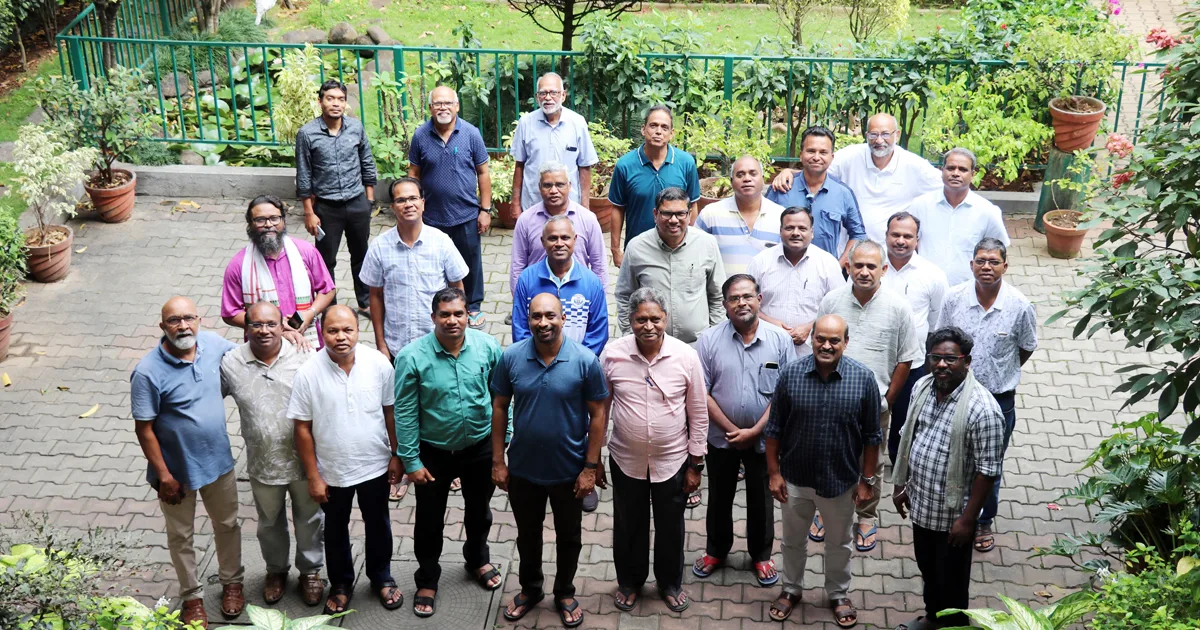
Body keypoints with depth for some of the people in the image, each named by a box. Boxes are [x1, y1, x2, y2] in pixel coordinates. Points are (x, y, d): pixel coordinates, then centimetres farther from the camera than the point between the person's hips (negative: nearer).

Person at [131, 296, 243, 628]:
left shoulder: (213, 344, -11)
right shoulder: (148, 372, -24)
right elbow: (144, 428, -18)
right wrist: (163, 475, -17)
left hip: (219, 461, 4)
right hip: (177, 469, -4)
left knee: (227, 525, 21)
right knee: (181, 536, 16)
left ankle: (232, 582, 44)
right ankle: (192, 597, 37)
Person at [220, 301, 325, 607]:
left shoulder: (304, 357, -15)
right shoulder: (231, 363, -11)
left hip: (305, 460, -1)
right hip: (263, 464, 2)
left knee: (309, 519, 18)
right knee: (270, 522, 23)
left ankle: (310, 570, 41)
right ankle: (276, 570, 48)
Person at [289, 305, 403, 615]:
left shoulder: (379, 363, -15)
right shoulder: (308, 373, -18)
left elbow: (391, 412, -3)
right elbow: (302, 429, -11)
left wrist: (397, 455, 0)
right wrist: (313, 476, -9)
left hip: (375, 465, 1)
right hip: (332, 471, -1)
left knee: (378, 524, 20)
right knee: (335, 529, 19)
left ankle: (382, 578, 43)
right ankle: (341, 583, 42)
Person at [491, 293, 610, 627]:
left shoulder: (586, 361, -17)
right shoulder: (511, 357, -12)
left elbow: (598, 414, -10)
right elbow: (499, 408, -2)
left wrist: (591, 467, -10)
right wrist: (497, 461, -2)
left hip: (569, 470, -1)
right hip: (523, 468, 2)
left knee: (568, 536, 18)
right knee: (527, 533, 21)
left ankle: (565, 594, 41)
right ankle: (530, 589, 45)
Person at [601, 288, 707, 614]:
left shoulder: (686, 356, -15)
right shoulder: (612, 355, -13)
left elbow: (699, 414, -5)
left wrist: (696, 464, -2)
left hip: (672, 461, 0)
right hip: (625, 460, 1)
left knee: (671, 528, 18)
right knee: (628, 527, 19)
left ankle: (670, 583, 42)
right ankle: (630, 582, 43)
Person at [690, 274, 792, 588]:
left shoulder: (780, 339, -10)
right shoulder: (709, 339, -11)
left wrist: (754, 431, -15)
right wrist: (732, 430, -14)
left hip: (763, 438, 0)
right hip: (721, 437, 0)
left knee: (761, 499, 16)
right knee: (719, 497, 18)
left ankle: (761, 555, 36)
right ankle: (716, 550, 39)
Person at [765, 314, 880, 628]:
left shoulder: (863, 378, -14)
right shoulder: (790, 373, -13)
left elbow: (871, 436, -6)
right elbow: (774, 428, -4)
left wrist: (867, 480, -4)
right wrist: (774, 472, -4)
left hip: (841, 481, -1)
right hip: (795, 478, 1)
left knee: (839, 544, 19)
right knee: (793, 540, 20)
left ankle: (839, 595, 41)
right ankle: (791, 589, 42)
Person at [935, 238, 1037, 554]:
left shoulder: (1020, 306, -16)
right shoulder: (954, 298, -12)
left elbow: (1027, 348, 1)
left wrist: (1001, 373, 7)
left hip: (998, 399, -1)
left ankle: (984, 522, 39)